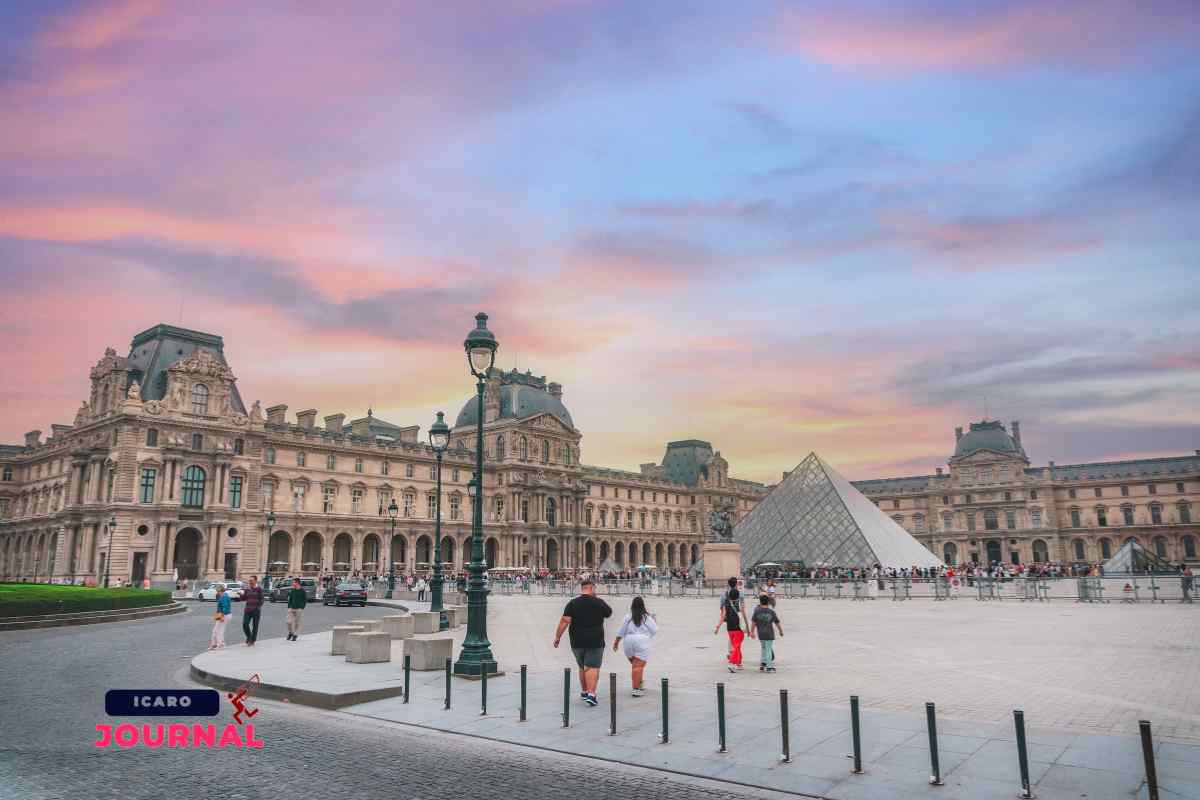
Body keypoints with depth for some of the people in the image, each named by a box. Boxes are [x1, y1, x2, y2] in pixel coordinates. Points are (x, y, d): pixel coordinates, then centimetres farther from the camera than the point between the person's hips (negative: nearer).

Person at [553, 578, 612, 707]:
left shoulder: (572, 603, -2)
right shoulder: (599, 603, -3)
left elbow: (565, 621, -9)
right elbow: (609, 613, 16)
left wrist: (558, 636, -3)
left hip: (577, 642, 3)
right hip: (595, 642, -3)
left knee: (582, 667, 19)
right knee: (593, 667, -5)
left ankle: (584, 691, 29)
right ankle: (591, 694, -17)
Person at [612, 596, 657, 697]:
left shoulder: (627, 617, 4)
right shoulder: (647, 617, -2)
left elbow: (621, 632, 5)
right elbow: (654, 630, 3)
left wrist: (616, 642, 15)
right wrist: (655, 622, 21)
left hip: (628, 643, 3)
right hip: (642, 643, -3)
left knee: (635, 665, 20)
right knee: (639, 666, -6)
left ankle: (638, 685, 26)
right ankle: (636, 689, -13)